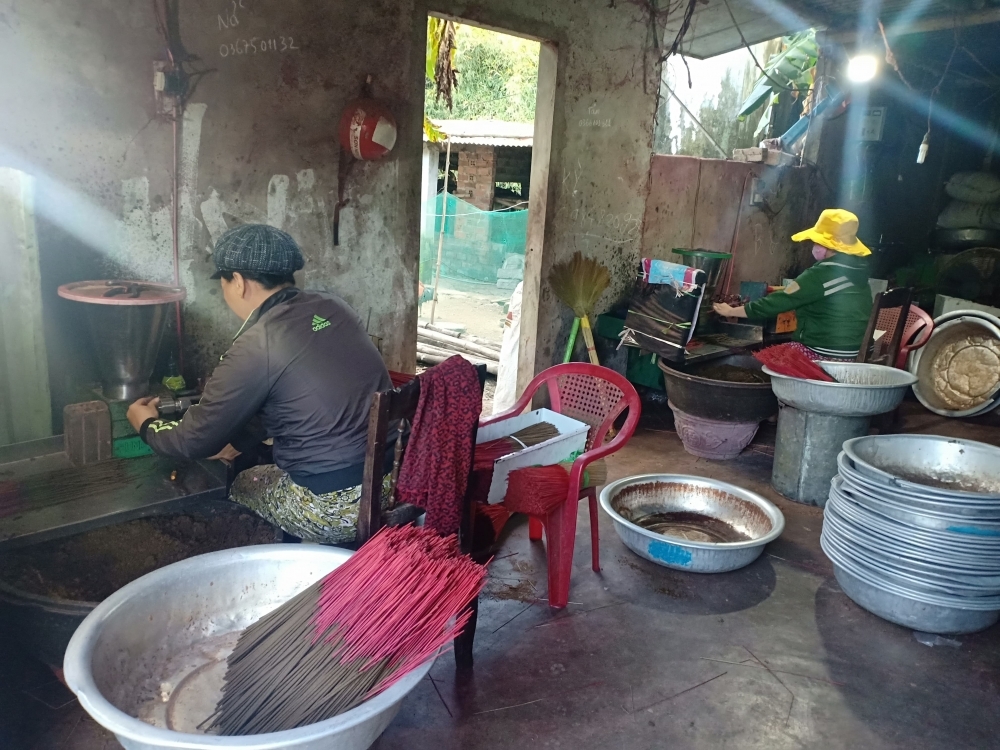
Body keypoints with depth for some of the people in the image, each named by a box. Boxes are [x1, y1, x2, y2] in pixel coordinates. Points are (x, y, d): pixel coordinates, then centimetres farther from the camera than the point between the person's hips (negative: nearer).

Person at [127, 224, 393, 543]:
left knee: (241, 484, 19)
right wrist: (236, 440, 30)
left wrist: (147, 426, 19)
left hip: (336, 509, -6)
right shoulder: (332, 307, 5)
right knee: (271, 461, 28)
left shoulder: (256, 347, -15)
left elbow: (197, 441, -2)